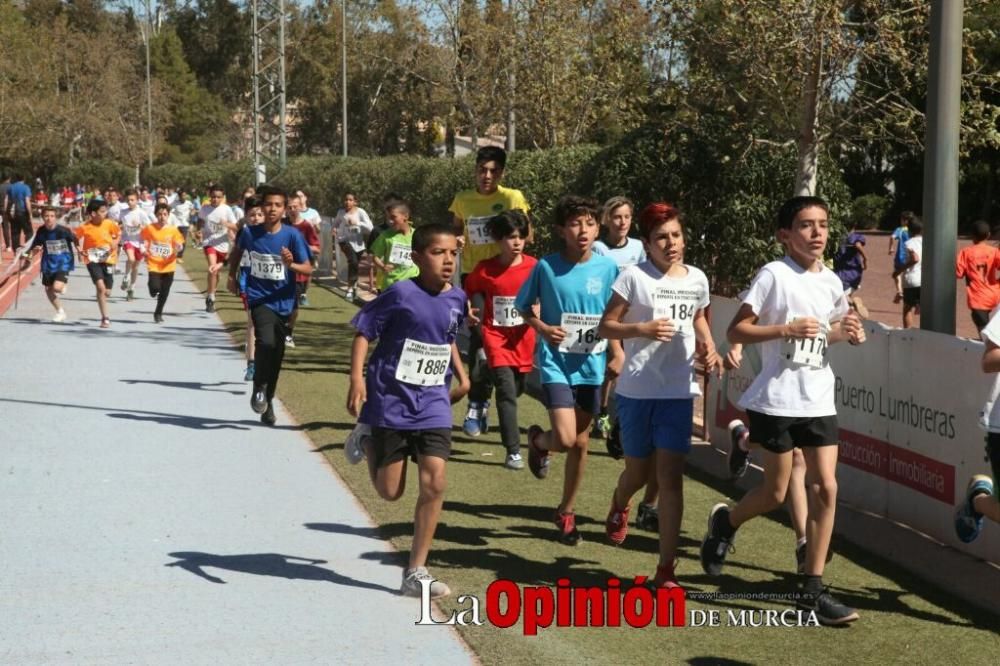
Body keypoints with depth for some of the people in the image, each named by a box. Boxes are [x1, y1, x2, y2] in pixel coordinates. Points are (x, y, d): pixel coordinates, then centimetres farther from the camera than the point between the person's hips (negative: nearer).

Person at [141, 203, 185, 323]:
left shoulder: (173, 230, -1)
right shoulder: (149, 228, -4)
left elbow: (179, 246, 2)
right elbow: (144, 242, 11)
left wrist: (178, 248, -20)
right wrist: (145, 251, -5)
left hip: (168, 266, 2)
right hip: (154, 264, -2)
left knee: (164, 292, 7)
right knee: (155, 287, -18)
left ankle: (158, 313, 27)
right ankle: (153, 290, 20)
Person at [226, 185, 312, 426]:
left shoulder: (292, 235, -10)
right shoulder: (249, 233, -5)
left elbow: (308, 269, -10)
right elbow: (237, 251, 18)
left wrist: (291, 264, -28)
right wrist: (232, 275, 14)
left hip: (283, 302, 1)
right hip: (259, 298, -1)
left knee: (276, 354, 9)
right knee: (266, 342, -26)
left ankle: (267, 402, 28)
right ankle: (259, 388, -5)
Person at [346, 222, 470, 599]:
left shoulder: (456, 299, 3)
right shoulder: (401, 294, -14)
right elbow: (363, 332, -10)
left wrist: (461, 375, 12)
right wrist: (357, 378, -22)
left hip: (433, 404, 4)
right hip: (390, 402, -4)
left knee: (434, 483, -8)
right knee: (390, 491, 6)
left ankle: (416, 572, 3)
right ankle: (368, 437, 40)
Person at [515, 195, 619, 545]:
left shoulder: (608, 268, -3)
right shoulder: (546, 267, -9)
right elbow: (523, 305, 5)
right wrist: (542, 328, -12)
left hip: (591, 366, 3)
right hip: (555, 363, -3)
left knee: (581, 443, 11)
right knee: (565, 439, -17)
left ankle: (566, 512, 29)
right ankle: (538, 441, 21)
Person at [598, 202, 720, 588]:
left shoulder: (697, 279, 6)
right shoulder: (634, 277, -7)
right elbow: (605, 327, -6)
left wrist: (708, 347, 6)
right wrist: (641, 329, -22)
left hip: (679, 392, 2)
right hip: (637, 390, -2)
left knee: (670, 476, -6)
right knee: (639, 471, 12)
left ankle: (666, 568, -2)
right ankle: (619, 506, 51)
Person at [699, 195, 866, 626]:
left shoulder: (832, 282, 8)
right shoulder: (774, 275, -10)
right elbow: (736, 332, -13)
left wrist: (846, 333, 2)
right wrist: (787, 329, -25)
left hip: (819, 400, 6)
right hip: (777, 400, -5)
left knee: (825, 488, -1)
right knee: (775, 492, 2)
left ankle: (812, 590, 7)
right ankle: (724, 522, 35)